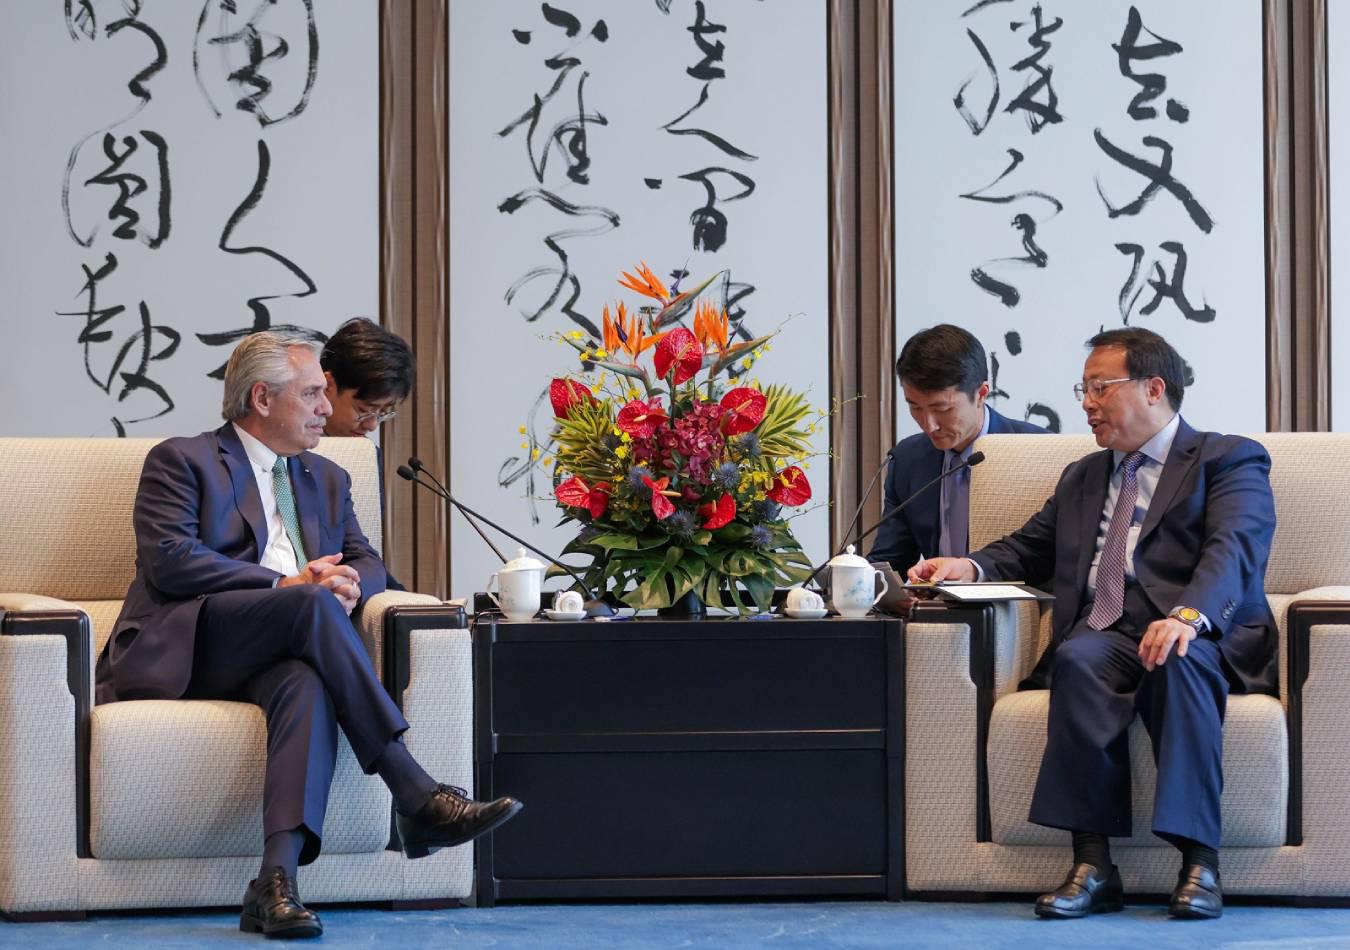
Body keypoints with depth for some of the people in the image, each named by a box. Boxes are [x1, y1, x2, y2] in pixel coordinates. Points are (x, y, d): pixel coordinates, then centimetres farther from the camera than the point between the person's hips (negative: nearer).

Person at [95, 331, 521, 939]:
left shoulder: (327, 480, 27)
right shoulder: (182, 461, 7)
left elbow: (368, 561, 20)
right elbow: (169, 561, -8)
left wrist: (350, 585, -7)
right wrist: (288, 586, -14)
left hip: (274, 659, 5)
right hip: (183, 651, -5)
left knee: (307, 683, -34)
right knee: (310, 605, -32)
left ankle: (277, 881, -50)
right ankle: (418, 799, -36)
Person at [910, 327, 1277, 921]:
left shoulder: (1229, 460, 9)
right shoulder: (1082, 477, 31)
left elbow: (1234, 551, -9)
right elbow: (1027, 552, 30)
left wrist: (1187, 616, -30)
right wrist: (969, 567, 6)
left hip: (1205, 642, -4)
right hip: (1103, 638, 4)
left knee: (1176, 661, -39)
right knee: (1080, 659, -33)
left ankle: (1198, 861, -41)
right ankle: (1092, 863, -38)